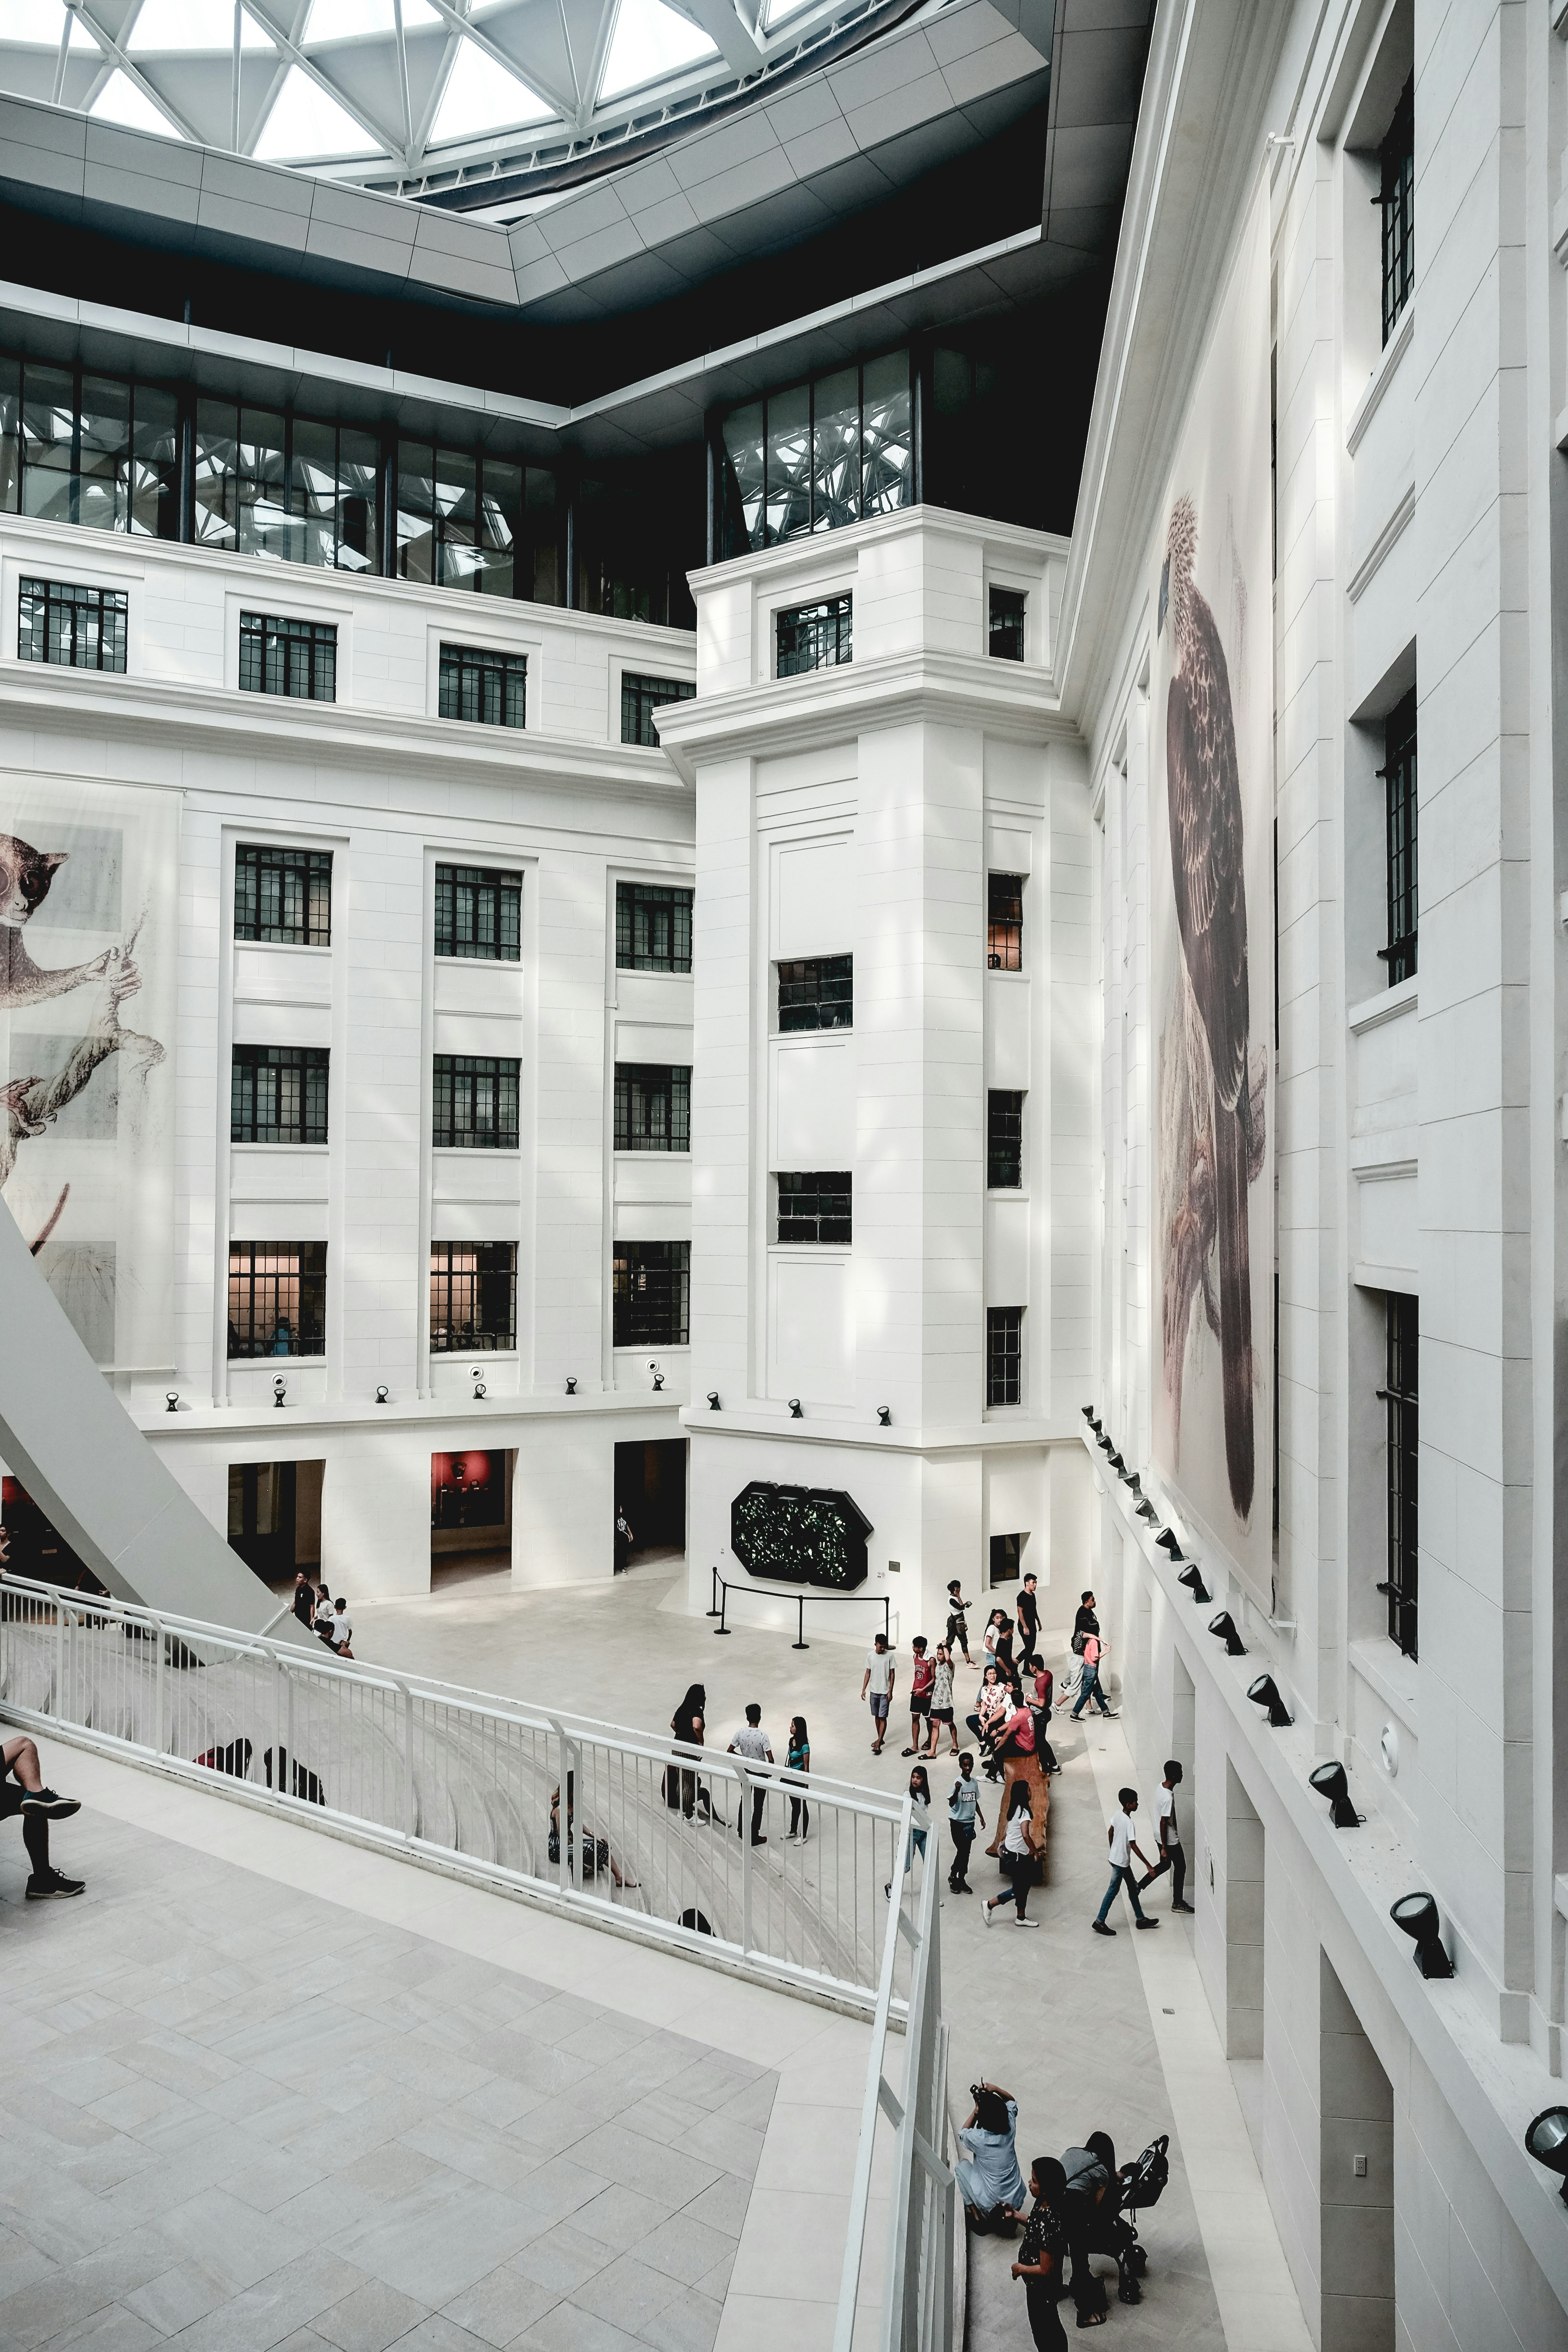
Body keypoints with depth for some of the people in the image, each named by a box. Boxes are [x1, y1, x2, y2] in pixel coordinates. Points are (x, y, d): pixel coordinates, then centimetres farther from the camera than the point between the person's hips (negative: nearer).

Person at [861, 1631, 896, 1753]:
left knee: (883, 1718, -4)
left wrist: (890, 1691, -10)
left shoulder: (889, 1655, -11)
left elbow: (892, 1674, -7)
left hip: (885, 1692, -3)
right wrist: (864, 1689, 1)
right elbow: (868, 1673, 4)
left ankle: (879, 1744, -2)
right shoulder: (870, 1655, -3)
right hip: (874, 1691, 3)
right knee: (876, 1716, 14)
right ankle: (880, 1739, 30)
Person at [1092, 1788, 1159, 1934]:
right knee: (1113, 1891, 3)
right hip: (1121, 1862, -9)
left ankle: (1141, 1919, 31)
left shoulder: (1119, 1815, -1)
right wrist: (1147, 1864, -22)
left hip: (1116, 1857, 9)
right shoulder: (1128, 1822, -27)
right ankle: (1100, 1922, 13)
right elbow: (1134, 1846, -27)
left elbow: (1110, 1832, 12)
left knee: (1133, 1888, 19)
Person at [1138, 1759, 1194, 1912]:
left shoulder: (1161, 1785, -2)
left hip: (1162, 1837, 9)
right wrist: (1164, 1848, -20)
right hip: (1170, 1840, -9)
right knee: (1180, 1867, 11)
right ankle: (1177, 1903, 25)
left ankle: (1138, 1886, 26)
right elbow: (1163, 1823, -26)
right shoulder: (1168, 1798, -31)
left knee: (1165, 1864, 24)